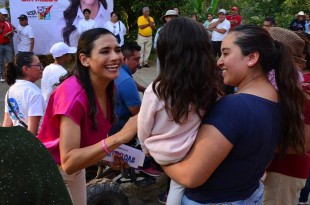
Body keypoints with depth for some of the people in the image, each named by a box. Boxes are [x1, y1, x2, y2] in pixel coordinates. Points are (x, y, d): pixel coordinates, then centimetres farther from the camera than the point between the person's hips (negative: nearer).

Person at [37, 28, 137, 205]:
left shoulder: (109, 86, -7)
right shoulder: (73, 92, -31)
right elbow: (68, 162, -36)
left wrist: (110, 153, -8)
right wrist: (119, 137, -43)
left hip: (77, 168, 7)